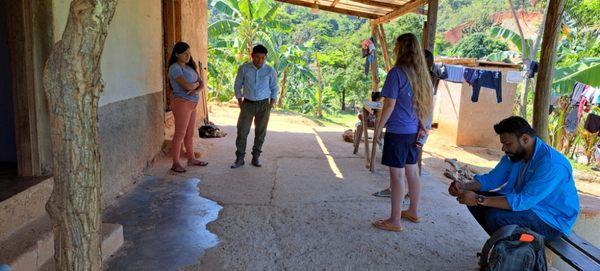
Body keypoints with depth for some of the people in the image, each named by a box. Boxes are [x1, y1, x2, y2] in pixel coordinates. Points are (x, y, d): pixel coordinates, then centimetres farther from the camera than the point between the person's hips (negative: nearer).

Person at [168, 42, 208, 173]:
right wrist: (196, 84, -2)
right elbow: (187, 86, -22)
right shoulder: (175, 68, -11)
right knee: (180, 134, -3)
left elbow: (201, 84, 9)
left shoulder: (189, 67, 13)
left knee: (190, 134, 15)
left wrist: (196, 89, -13)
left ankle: (191, 159, 26)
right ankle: (175, 163, 4)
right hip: (182, 103, -8)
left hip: (192, 104, 8)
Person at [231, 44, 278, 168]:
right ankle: (239, 158, 5)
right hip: (247, 104, 0)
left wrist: (271, 105, 0)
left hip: (263, 105, 0)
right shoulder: (243, 69, -5)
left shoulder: (270, 71, -4)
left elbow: (274, 89, 5)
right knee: (242, 131, -3)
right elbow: (237, 86, 4)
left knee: (260, 132, 6)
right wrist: (240, 103, 0)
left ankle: (256, 157, 18)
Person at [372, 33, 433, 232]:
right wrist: (422, 125, 18)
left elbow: (389, 104, -15)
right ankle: (413, 212, 32)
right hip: (414, 131, 8)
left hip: (397, 131, -7)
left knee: (396, 175, -2)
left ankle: (395, 221, 6)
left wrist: (379, 127, -5)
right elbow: (428, 105, 12)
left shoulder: (397, 72, -14)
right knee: (412, 172, 17)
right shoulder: (421, 73, 8)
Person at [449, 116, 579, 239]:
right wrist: (464, 187, -14)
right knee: (474, 198, -3)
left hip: (553, 220, -8)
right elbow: (492, 178, 5)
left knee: (495, 216, -30)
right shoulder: (515, 153, -3)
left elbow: (524, 201, -35)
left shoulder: (551, 164, -29)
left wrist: (479, 200, -35)